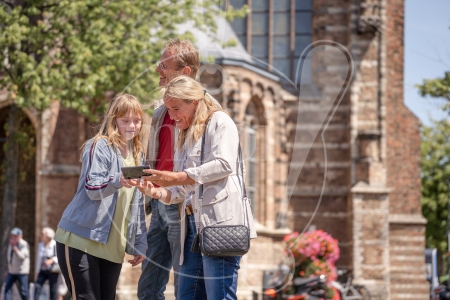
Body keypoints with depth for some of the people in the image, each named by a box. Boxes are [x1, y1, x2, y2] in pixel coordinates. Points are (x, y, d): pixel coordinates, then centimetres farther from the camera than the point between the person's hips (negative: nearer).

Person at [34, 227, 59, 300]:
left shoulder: (55, 245, -10)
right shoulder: (40, 245, 9)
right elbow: (38, 258, 14)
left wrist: (51, 260, -23)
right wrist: (37, 272, 15)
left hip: (53, 271, -5)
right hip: (43, 271, 5)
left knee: (53, 290, -4)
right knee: (37, 286, -13)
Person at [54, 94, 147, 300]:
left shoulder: (137, 156, 15)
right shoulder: (100, 146, -5)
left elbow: (137, 205, 18)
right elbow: (92, 188, -16)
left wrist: (140, 244, 12)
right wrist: (118, 181, -36)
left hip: (112, 246, 6)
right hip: (82, 239, -6)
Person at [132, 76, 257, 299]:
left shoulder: (219, 122, 1)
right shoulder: (185, 136, 26)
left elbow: (224, 164, -16)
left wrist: (177, 178, -16)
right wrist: (157, 192, 2)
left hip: (220, 222, -9)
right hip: (193, 224, 9)